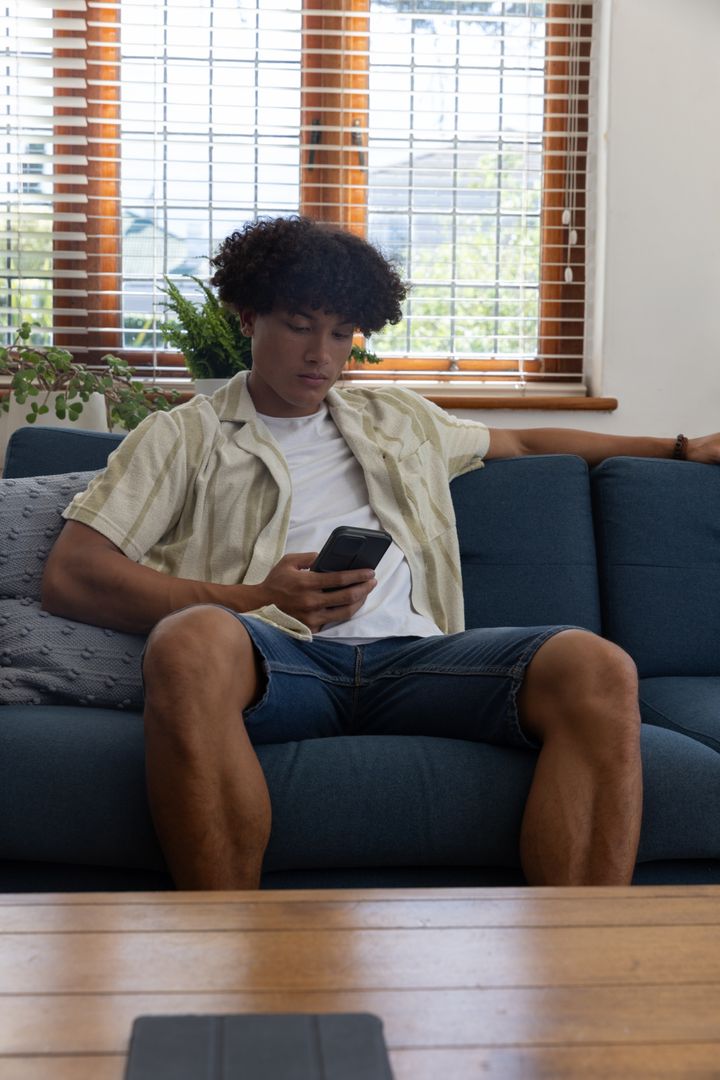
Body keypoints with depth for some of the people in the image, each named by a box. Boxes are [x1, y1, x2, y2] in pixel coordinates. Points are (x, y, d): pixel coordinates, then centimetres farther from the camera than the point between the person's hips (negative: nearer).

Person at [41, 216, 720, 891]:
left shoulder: (397, 418, 33)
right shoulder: (181, 437, 18)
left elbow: (520, 442, 47)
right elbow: (70, 575, 6)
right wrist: (255, 600, -6)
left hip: (408, 652, 4)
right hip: (273, 656, -3)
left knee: (599, 670, -26)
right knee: (191, 641, -41)